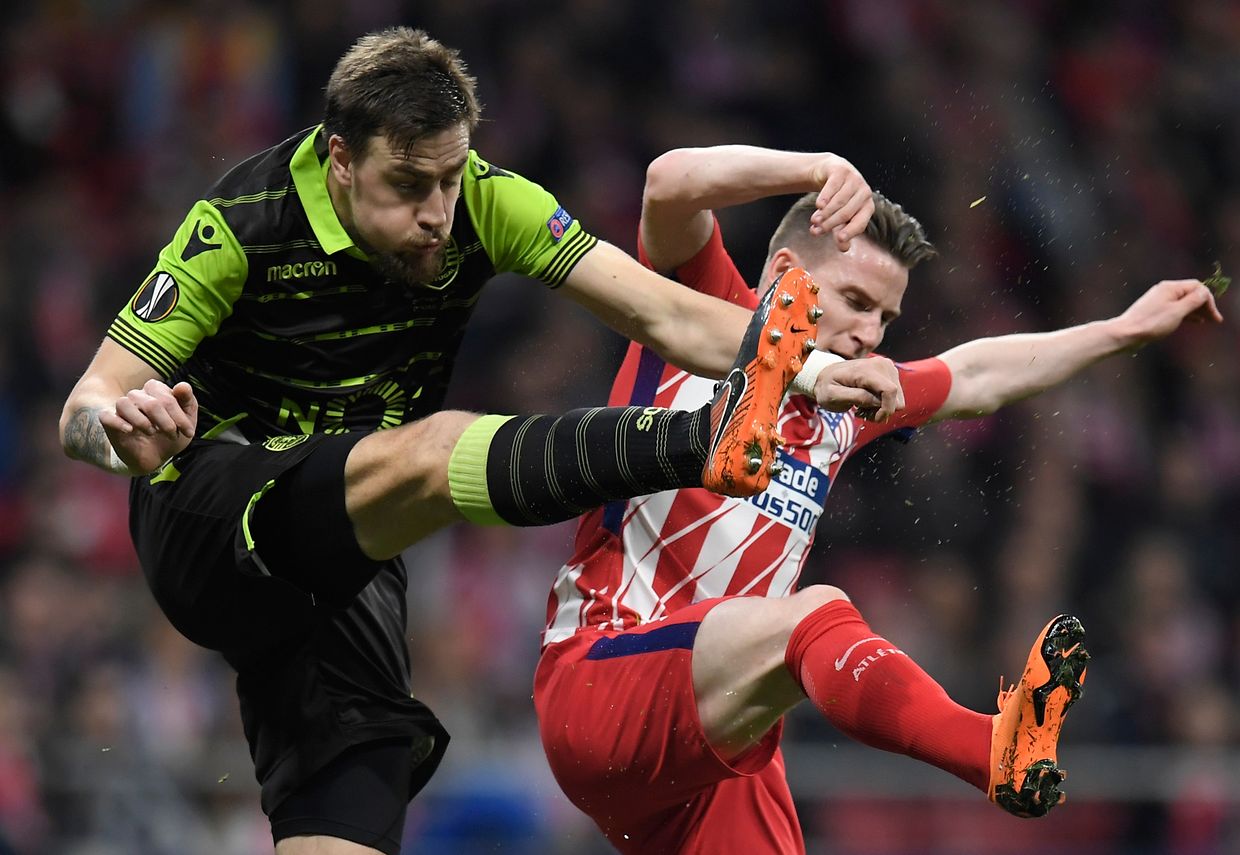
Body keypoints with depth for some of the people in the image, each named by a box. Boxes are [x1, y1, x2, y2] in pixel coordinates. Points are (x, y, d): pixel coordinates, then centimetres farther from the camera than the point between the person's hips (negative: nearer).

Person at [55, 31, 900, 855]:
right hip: (209, 519, -6)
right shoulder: (241, 224, -17)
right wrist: (125, 430, -40)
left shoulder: (479, 202, -6)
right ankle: (710, 441, -56)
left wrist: (810, 368, -28)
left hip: (349, 562, 6)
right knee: (433, 449, -34)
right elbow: (84, 408, -15)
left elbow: (664, 313, -11)